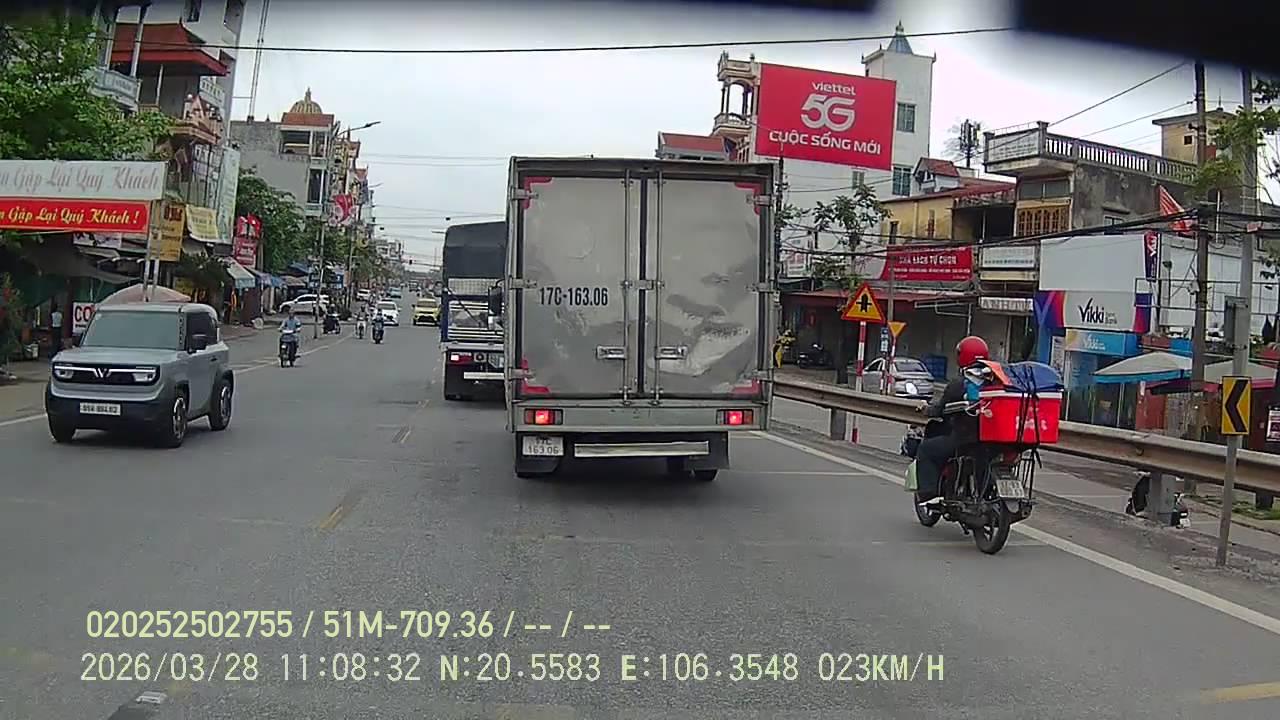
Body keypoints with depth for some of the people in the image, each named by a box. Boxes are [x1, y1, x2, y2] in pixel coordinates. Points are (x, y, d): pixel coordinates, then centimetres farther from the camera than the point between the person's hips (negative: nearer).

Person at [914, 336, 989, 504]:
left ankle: (929, 493, 0)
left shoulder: (958, 384, -13)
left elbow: (941, 410, -6)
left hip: (963, 439, -6)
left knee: (925, 449, 10)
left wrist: (928, 409, 15)